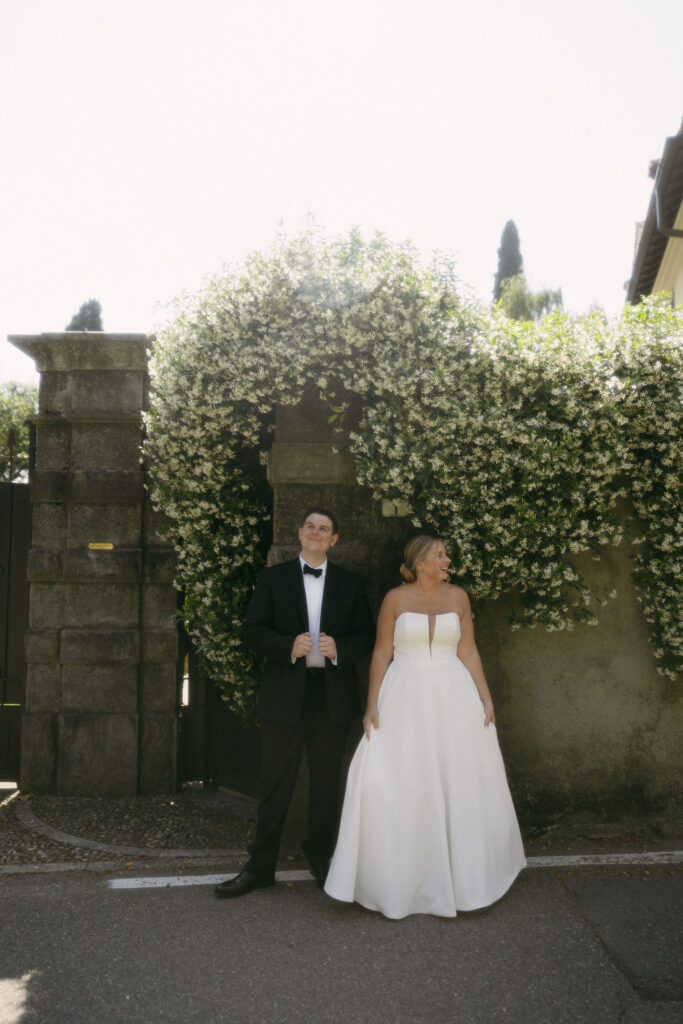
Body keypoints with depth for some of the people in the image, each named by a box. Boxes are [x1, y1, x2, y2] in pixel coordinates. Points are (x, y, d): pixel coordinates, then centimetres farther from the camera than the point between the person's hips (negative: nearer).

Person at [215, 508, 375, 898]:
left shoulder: (351, 584, 7)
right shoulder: (274, 578, 4)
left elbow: (367, 635, 5)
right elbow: (254, 629, -1)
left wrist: (339, 648, -15)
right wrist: (288, 646, -17)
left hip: (333, 697, 2)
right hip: (285, 694, -1)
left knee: (326, 784, 13)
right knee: (275, 784, 6)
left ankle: (322, 860, 30)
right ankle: (261, 866, 19)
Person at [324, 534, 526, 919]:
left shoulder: (458, 597, 5)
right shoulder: (395, 599, -2)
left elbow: (469, 651, 6)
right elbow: (381, 653, -2)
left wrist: (486, 699, 1)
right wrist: (372, 705, -6)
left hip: (452, 698, 3)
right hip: (405, 699, -2)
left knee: (459, 782, 9)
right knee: (401, 784, 0)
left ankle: (461, 871, 29)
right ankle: (400, 877, 17)